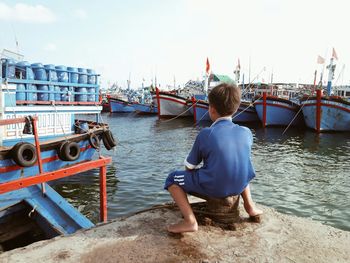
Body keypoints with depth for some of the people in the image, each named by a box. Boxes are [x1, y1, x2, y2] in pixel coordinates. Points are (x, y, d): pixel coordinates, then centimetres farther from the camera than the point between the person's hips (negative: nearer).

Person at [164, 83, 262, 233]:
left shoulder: (205, 134, -15)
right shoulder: (246, 132, -3)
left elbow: (190, 167, -7)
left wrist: (198, 168, 15)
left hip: (213, 188, -5)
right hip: (240, 185, 5)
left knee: (172, 179, 8)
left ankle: (190, 221, -5)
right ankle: (249, 206, 32)